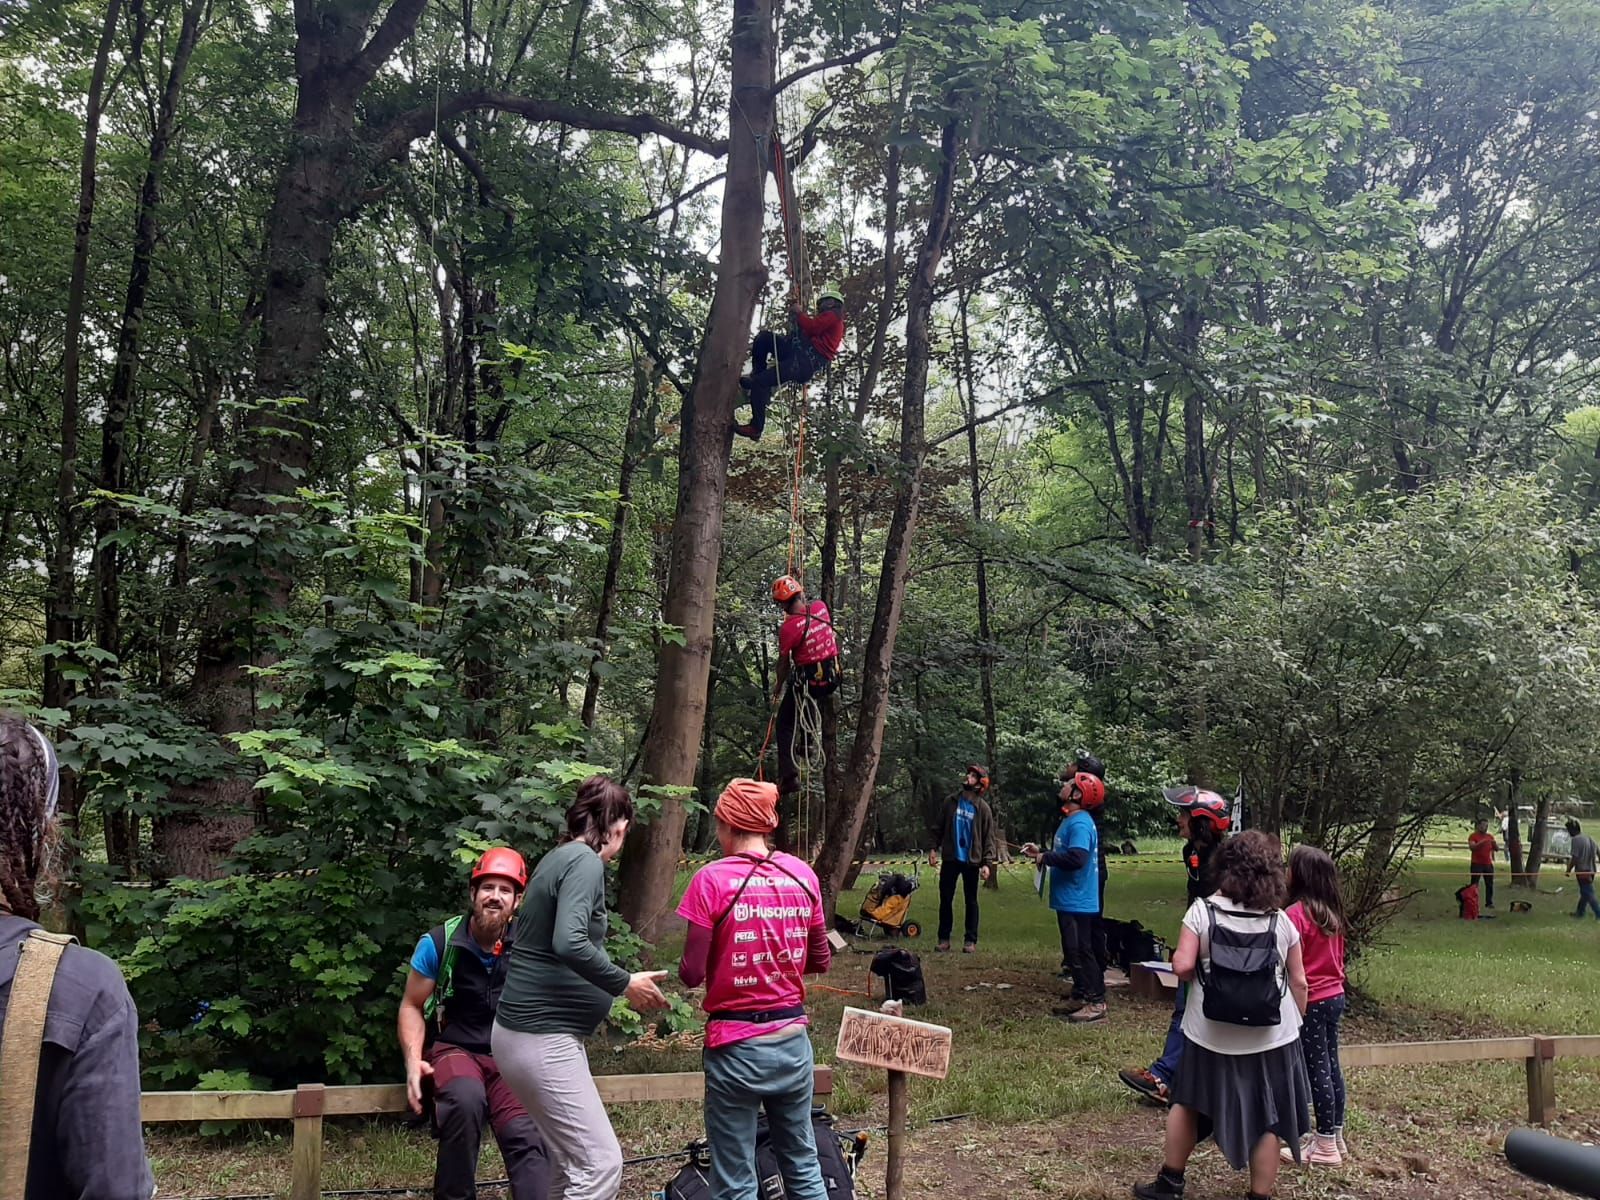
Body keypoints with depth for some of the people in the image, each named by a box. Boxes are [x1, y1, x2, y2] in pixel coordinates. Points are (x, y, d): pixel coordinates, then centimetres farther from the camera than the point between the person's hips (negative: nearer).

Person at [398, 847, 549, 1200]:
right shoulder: (439, 942, -5)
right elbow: (412, 1006, 5)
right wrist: (414, 1061, -10)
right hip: (455, 1049, -1)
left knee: (528, 1139, -25)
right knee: (466, 1100, -36)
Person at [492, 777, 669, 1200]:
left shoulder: (559, 858, 13)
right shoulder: (584, 861, -15)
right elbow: (569, 943, -28)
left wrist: (615, 985, 21)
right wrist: (625, 983, -17)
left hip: (531, 1029, 10)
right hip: (541, 1037, -10)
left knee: (570, 1162, 17)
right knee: (600, 1164, -7)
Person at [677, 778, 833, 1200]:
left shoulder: (712, 879, -13)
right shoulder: (803, 874, 1)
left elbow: (692, 974, -12)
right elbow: (820, 961, 9)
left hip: (737, 1047, -4)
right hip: (793, 1039, 5)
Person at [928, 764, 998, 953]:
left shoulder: (983, 808, -3)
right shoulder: (951, 802, 3)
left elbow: (988, 837, -4)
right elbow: (939, 827, 6)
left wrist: (988, 862, -12)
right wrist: (934, 848, -6)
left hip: (971, 861, -2)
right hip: (950, 859, 2)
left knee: (971, 901, 7)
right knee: (945, 899, 5)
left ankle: (970, 940, 12)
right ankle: (944, 938, 13)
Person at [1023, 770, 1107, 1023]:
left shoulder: (1080, 823, -19)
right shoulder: (1071, 820, 15)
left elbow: (1075, 858, -31)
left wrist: (1045, 857, -19)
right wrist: (1041, 852, 10)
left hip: (1076, 902, -10)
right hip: (1069, 900, 10)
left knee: (1079, 952, -5)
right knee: (1074, 952, 15)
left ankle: (1096, 1004, 1)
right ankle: (1084, 998, 23)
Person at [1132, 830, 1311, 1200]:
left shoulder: (1202, 910, -11)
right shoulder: (1280, 920, -5)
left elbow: (1182, 966, -18)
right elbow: (1298, 982, 0)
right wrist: (1297, 1024, 14)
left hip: (1212, 1033, 0)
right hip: (1271, 1036, 0)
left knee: (1189, 1103, 18)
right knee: (1266, 1120, 11)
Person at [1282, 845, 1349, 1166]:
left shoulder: (1296, 913, -19)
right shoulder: (1332, 912, 5)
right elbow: (1338, 956, 14)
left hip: (1310, 1001, -8)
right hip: (1335, 995, 8)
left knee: (1317, 1070, 0)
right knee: (1331, 1066, 15)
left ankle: (1325, 1146, 7)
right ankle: (1335, 1136, 25)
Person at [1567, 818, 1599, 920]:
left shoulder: (1576, 840, -16)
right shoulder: (1590, 838, 8)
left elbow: (1574, 858, -19)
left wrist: (1568, 870, -8)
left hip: (1582, 871, -8)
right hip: (1591, 870, 8)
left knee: (1588, 893, -2)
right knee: (1585, 892, 17)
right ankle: (1580, 912, 28)